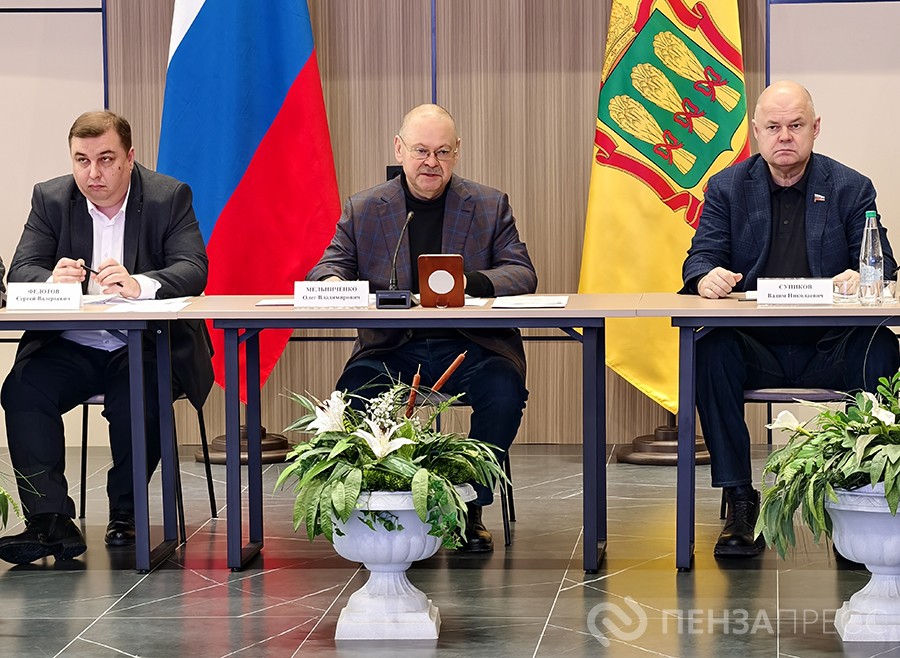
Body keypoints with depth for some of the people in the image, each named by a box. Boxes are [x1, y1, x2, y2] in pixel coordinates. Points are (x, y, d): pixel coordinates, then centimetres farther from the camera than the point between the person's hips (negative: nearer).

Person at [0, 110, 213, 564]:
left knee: (136, 398, -33)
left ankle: (126, 514, -10)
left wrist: (139, 285, -35)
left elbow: (194, 271, -14)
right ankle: (49, 521, -25)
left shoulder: (170, 197, -1)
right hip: (70, 347, 3)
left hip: (148, 346, -3)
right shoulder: (50, 199, 6)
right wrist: (52, 281, -28)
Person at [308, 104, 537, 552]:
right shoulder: (362, 209, 13)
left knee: (504, 391, -32)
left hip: (469, 347, 0)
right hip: (391, 349, 1)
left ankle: (471, 509, -10)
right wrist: (333, 280, -18)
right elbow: (331, 264, 9)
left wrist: (469, 282, -20)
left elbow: (522, 274, 1)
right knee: (352, 393, -31)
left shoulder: (490, 207, 10)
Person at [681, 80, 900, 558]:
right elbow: (702, 256, 3)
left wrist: (861, 279, -25)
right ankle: (740, 501, -22)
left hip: (829, 351, 0)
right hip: (755, 351, 0)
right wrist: (706, 277, -23)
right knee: (710, 352, -32)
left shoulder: (851, 188, 8)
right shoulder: (727, 187, 11)